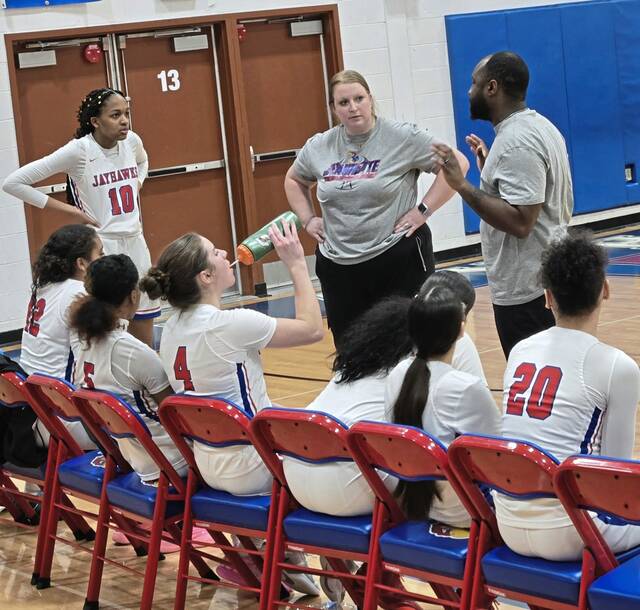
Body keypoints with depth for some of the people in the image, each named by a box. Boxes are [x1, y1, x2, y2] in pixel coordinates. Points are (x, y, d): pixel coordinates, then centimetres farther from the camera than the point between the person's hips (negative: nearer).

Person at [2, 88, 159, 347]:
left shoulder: (132, 141, 0)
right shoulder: (78, 150, -16)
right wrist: (65, 209, -15)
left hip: (135, 244, 6)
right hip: (101, 248, -6)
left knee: (144, 343, 12)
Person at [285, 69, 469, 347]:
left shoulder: (402, 137, -7)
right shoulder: (318, 147, 7)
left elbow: (457, 163, -7)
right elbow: (294, 180, 27)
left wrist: (423, 210, -11)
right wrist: (307, 219, 12)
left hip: (398, 259, -4)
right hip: (338, 267, 4)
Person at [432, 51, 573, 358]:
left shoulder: (516, 142, -19)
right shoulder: (538, 126, 13)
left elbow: (520, 221, -27)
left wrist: (462, 185, -25)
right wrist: (490, 168, 18)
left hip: (525, 293, -11)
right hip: (545, 280, 11)